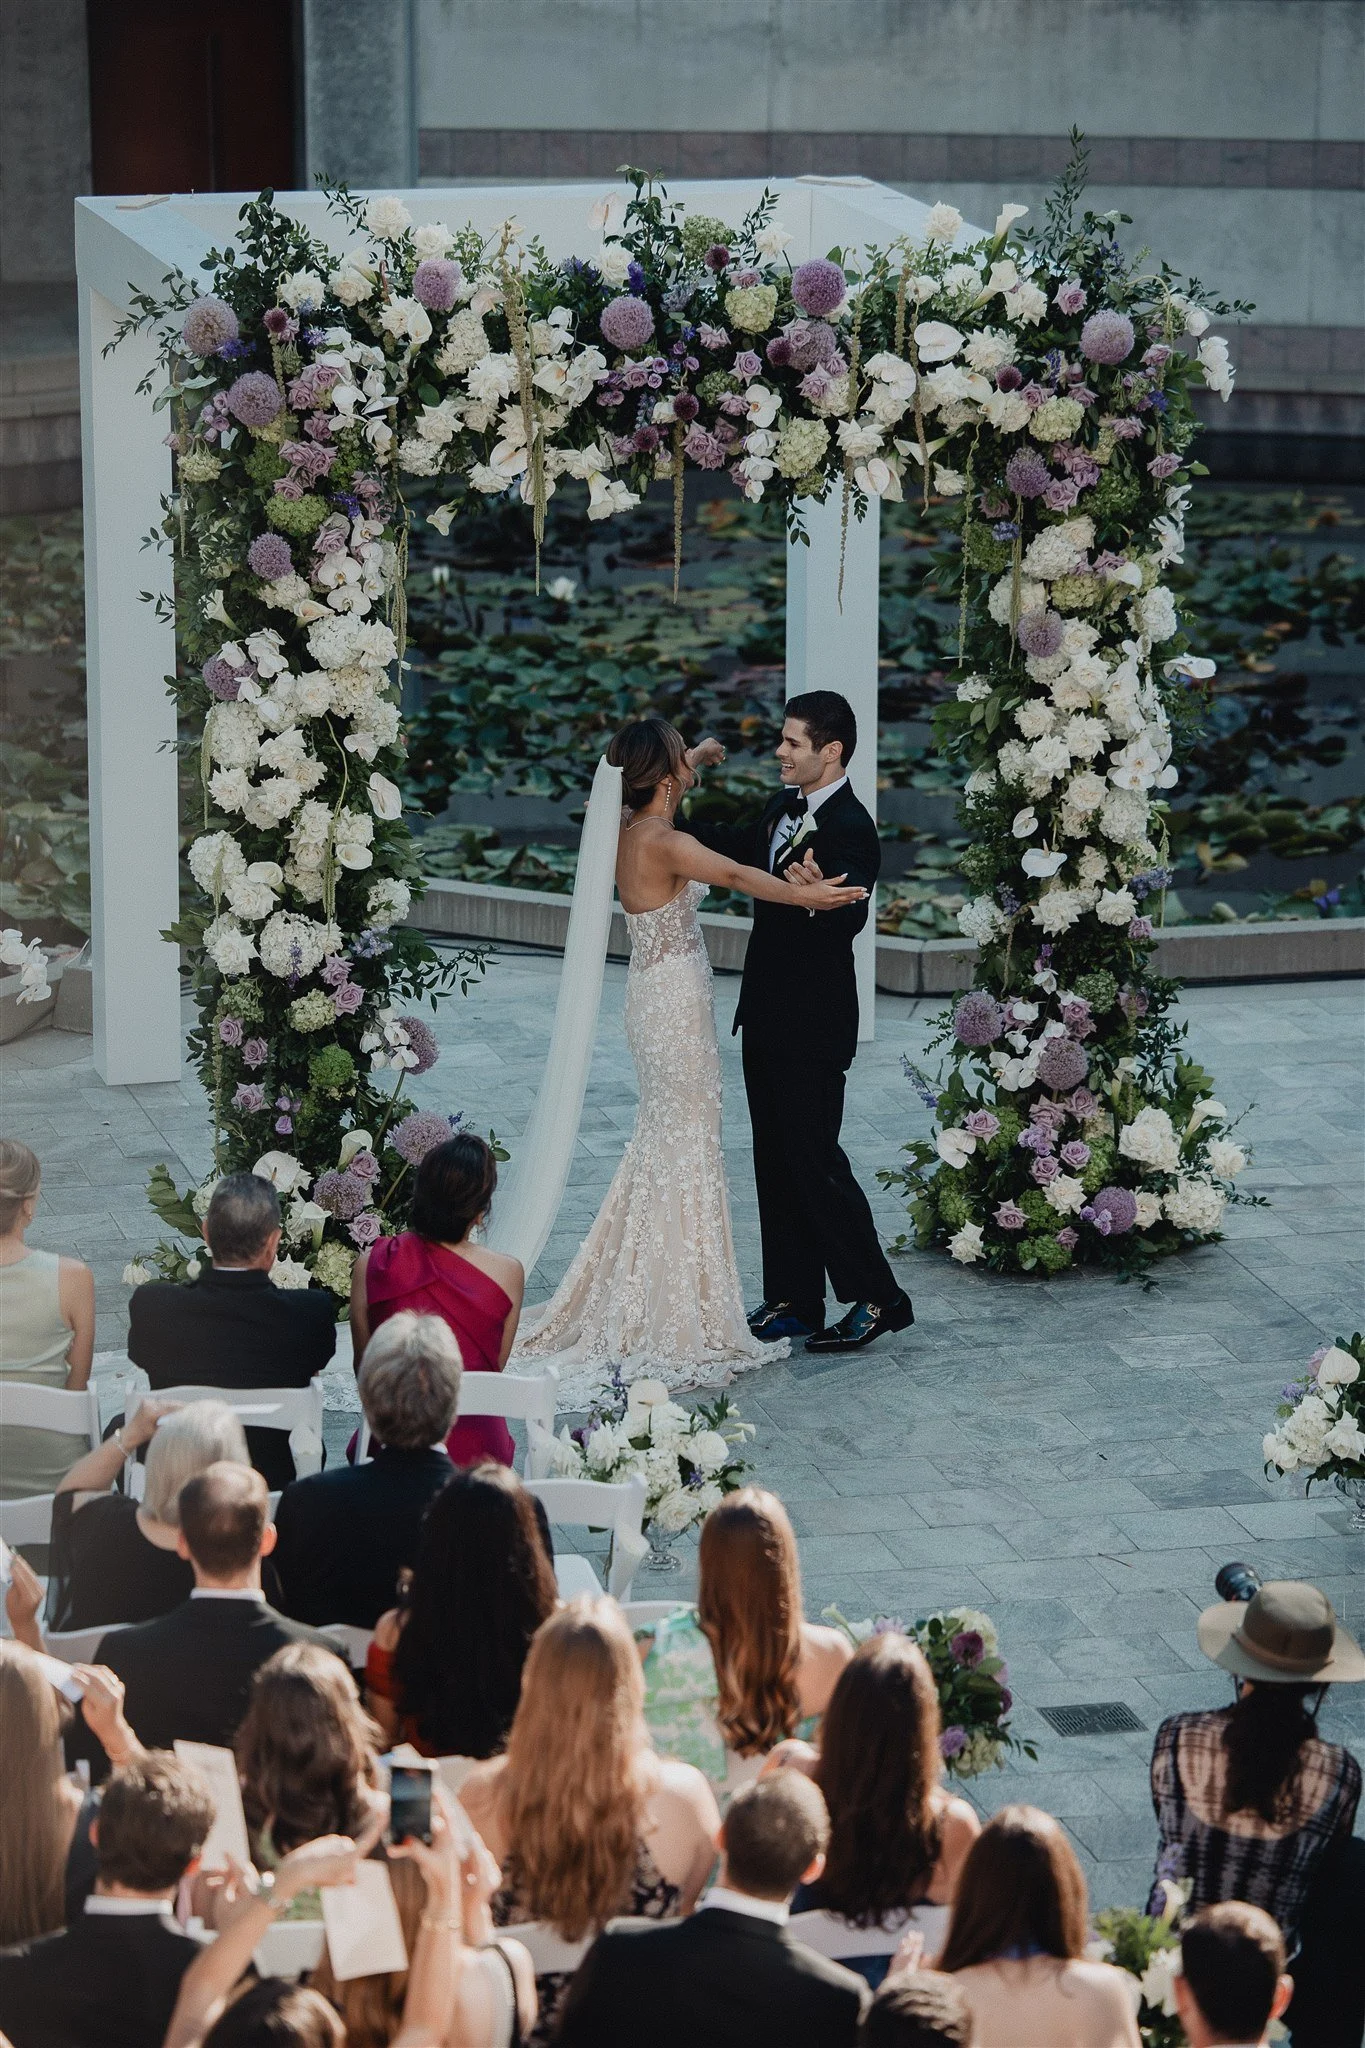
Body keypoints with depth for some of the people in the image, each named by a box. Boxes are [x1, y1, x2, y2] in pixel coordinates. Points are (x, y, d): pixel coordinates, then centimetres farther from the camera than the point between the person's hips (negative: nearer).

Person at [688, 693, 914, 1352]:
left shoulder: (849, 828, -20)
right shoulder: (784, 809, 8)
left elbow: (851, 913, -35)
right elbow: (740, 846, 28)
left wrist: (813, 895, -55)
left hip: (812, 1025, -10)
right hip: (769, 1017, 10)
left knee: (814, 1158, -5)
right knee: (775, 1159, 14)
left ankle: (877, 1297, 5)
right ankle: (792, 1301, 22)